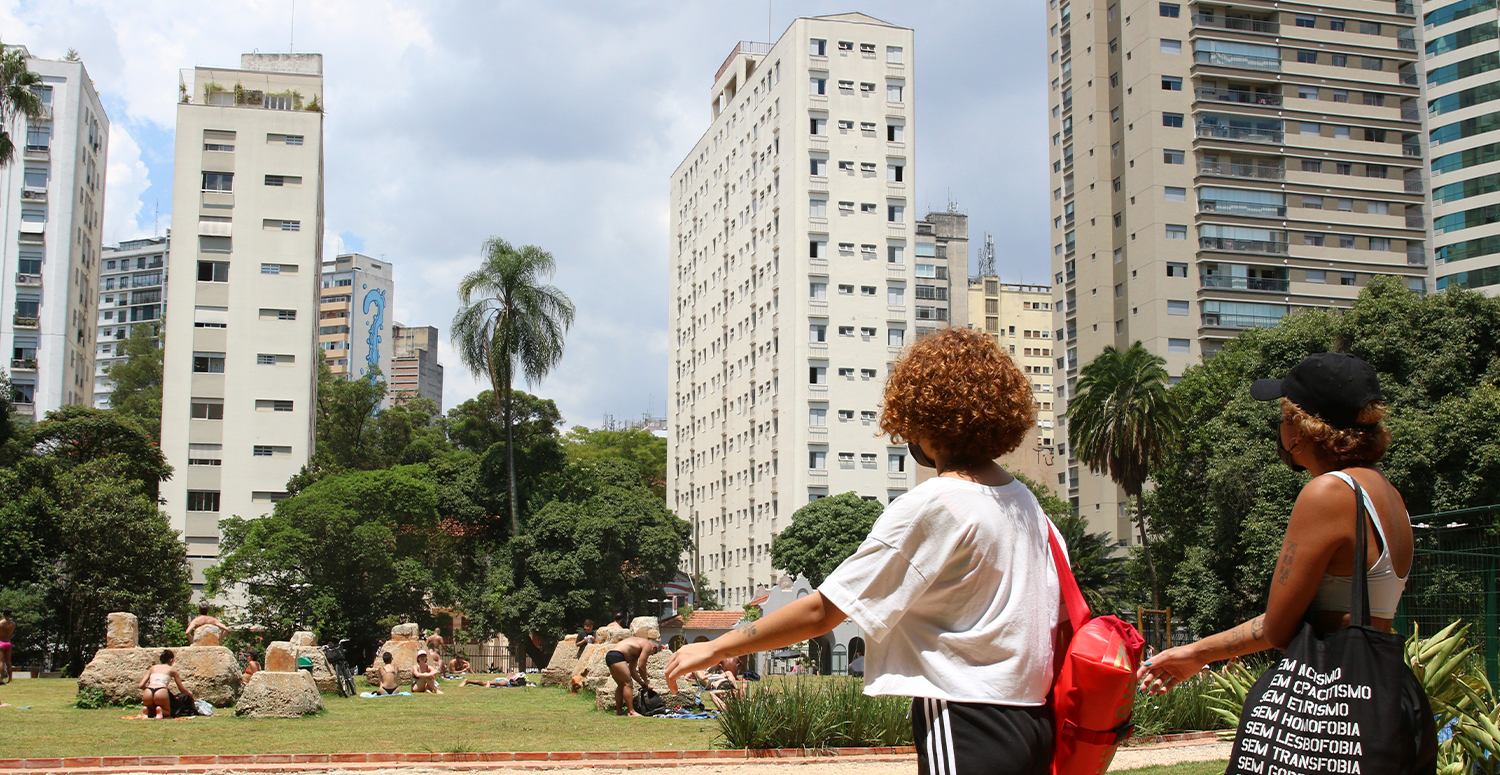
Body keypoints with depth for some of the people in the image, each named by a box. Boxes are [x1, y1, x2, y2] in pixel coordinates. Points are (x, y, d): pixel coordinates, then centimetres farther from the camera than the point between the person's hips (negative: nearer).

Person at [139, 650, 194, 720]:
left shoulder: (152, 668, 26)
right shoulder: (172, 669, 19)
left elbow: (141, 685, 19)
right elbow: (182, 689, 23)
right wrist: (190, 694, 45)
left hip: (148, 693, 3)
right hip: (161, 693, -3)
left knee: (151, 712, 32)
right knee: (167, 713, 24)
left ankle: (146, 711, -5)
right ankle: (160, 711, -13)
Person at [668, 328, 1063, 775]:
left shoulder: (930, 507, -14)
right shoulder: (1025, 503, 8)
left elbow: (820, 612, -14)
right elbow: (1060, 615, 9)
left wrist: (714, 649, -4)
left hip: (966, 724, -8)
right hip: (1033, 718, 8)